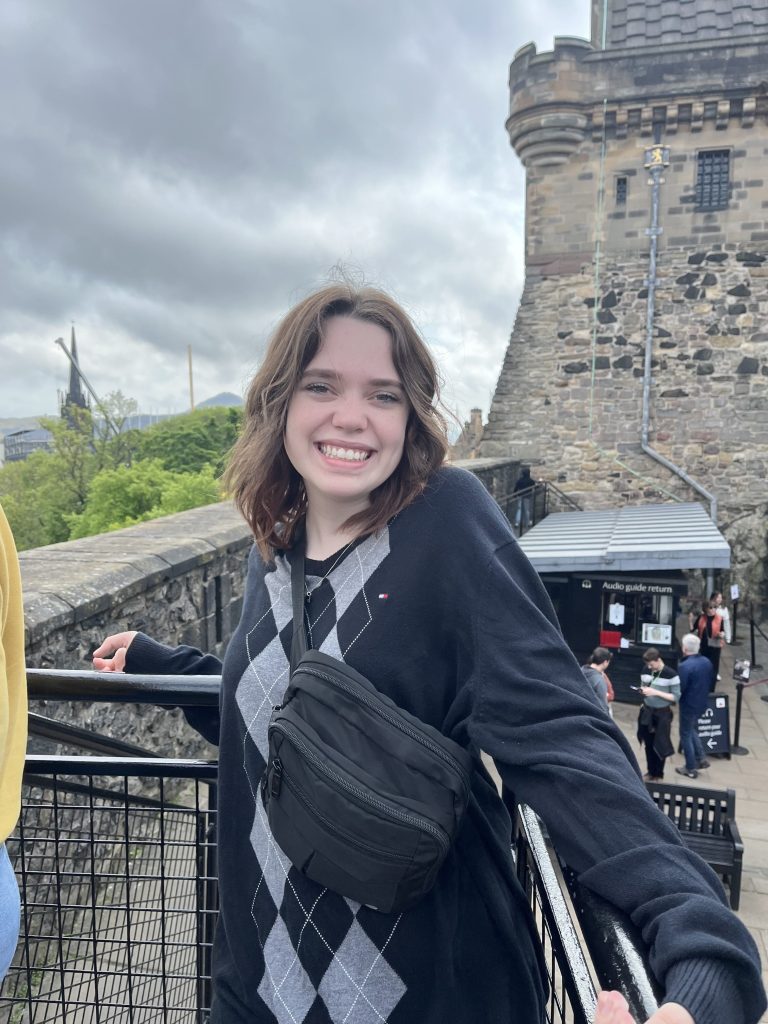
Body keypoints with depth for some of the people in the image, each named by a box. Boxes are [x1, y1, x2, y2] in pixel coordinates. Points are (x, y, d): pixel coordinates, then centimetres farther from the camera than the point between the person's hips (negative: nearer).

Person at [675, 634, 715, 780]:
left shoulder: (684, 666, -26)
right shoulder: (707, 662, -2)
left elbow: (679, 689, -23)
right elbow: (712, 685, 8)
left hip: (688, 705, -7)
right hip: (702, 704, 7)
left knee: (686, 735, 9)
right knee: (692, 730, 28)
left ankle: (691, 769, 17)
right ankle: (701, 758, 26)